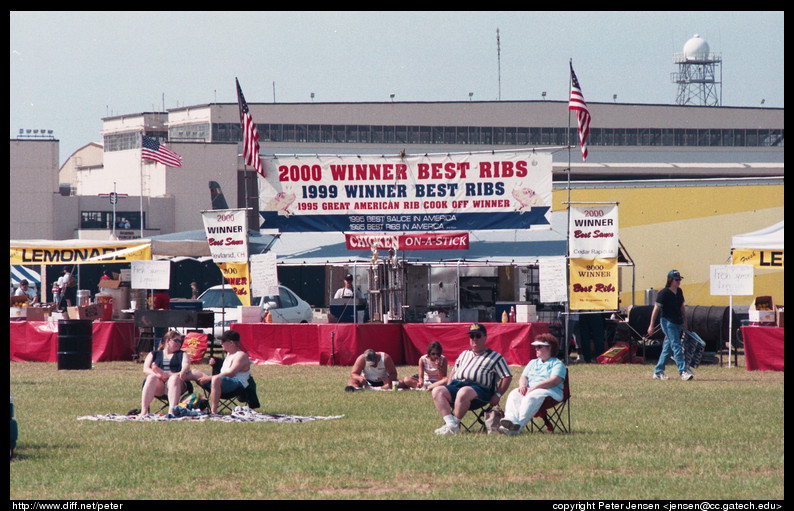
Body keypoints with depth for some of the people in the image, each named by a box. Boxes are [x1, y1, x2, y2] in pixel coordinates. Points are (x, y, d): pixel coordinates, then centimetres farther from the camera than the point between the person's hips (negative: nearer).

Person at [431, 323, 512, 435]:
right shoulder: (464, 354, 31)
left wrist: (497, 395, -6)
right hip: (456, 384, 6)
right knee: (437, 391, -24)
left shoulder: (495, 357, 13)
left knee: (463, 393, -41)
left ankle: (455, 423, -31)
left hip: (479, 388, -6)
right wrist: (448, 390, 16)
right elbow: (454, 372, 34)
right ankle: (450, 424, -37)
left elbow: (507, 377, 6)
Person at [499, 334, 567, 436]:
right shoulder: (533, 362, 33)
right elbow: (523, 377, 21)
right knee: (514, 394, -28)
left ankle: (518, 425, -58)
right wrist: (522, 385, -6)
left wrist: (535, 387, -19)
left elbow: (554, 381, -7)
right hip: (528, 390, 5)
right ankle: (510, 420, -54)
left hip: (550, 391, -5)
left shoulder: (557, 364, 11)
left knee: (531, 397, -39)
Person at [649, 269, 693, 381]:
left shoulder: (679, 292, 11)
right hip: (668, 323, -8)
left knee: (667, 348, 10)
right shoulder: (664, 293, -11)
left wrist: (685, 322, 20)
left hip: (678, 324, 8)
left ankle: (658, 372, 17)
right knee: (676, 347, -13)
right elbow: (656, 309, -10)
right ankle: (683, 371, -18)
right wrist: (651, 326, -11)